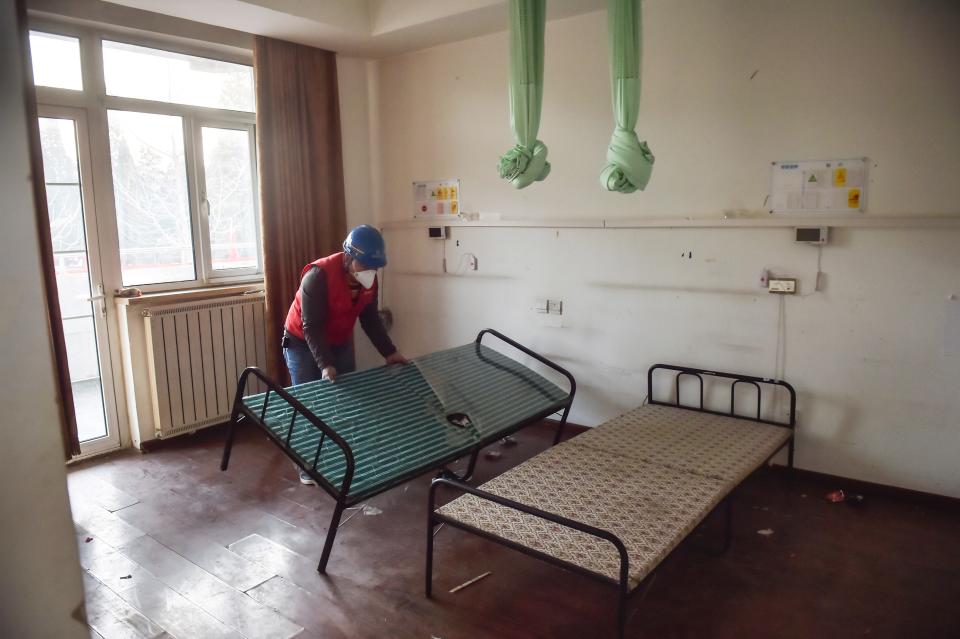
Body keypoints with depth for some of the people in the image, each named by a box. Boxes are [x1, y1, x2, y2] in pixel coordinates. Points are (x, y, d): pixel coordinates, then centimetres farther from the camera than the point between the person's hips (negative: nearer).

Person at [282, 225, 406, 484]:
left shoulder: (369, 279, -12)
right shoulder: (318, 276, -32)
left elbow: (370, 319, -2)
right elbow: (311, 327, -32)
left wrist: (389, 352, -10)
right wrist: (325, 365, -41)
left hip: (341, 343, 6)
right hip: (303, 343, -6)